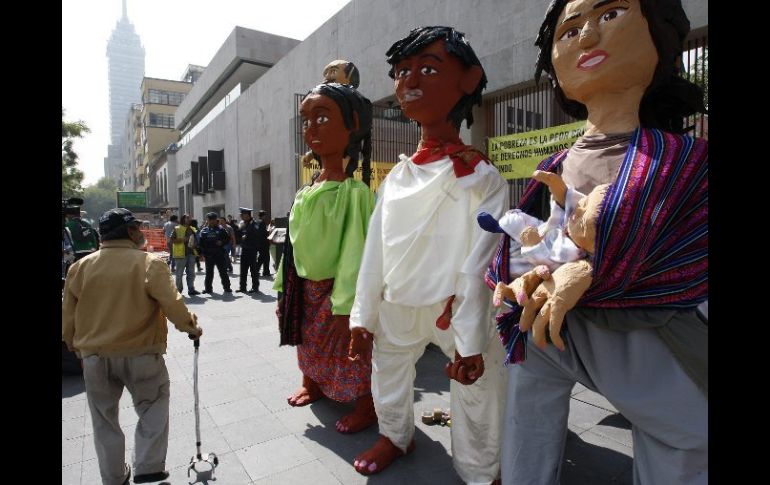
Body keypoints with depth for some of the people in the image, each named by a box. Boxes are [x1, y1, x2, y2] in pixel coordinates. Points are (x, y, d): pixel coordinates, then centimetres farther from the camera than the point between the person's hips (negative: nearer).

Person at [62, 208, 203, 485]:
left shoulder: (80, 267, -1)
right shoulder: (150, 264, -14)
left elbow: (67, 317, 7)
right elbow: (173, 305, -15)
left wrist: (76, 347, 22)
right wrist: (191, 327, 3)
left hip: (95, 357, 4)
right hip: (141, 354, -4)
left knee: (105, 421, 19)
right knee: (153, 410, 17)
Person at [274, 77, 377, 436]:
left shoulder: (354, 191, -20)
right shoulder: (305, 193, 5)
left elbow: (355, 250, -23)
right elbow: (295, 243, 10)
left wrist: (343, 304, -23)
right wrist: (284, 288, 13)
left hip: (335, 289, -8)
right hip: (306, 288, 8)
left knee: (351, 351, 8)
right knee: (312, 344, 26)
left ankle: (366, 407, 29)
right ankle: (313, 384, 50)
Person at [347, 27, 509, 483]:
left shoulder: (481, 178, -12)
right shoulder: (395, 178, 4)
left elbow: (478, 266, -16)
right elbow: (375, 253, 5)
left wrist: (471, 341, -16)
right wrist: (363, 317, 6)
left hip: (458, 313, -5)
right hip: (396, 309, 6)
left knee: (475, 392, 5)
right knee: (387, 371, 23)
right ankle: (395, 436, 53)